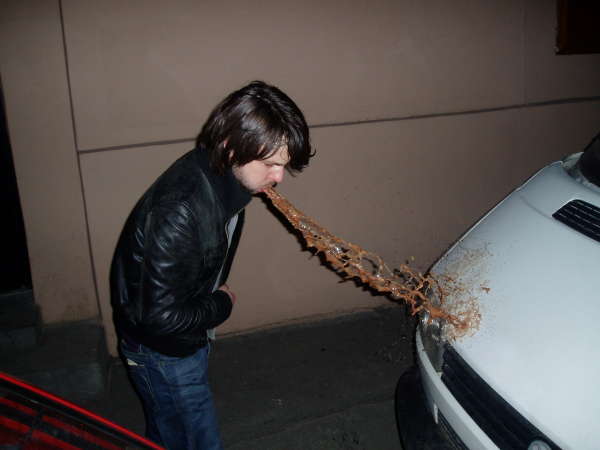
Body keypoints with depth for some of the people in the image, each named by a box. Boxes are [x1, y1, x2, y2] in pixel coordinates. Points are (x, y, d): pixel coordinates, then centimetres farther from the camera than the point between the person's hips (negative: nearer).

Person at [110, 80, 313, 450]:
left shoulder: (224, 179, -9)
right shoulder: (179, 211, -38)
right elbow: (161, 316, -32)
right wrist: (222, 304, -18)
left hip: (188, 340, 8)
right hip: (162, 352, -8)